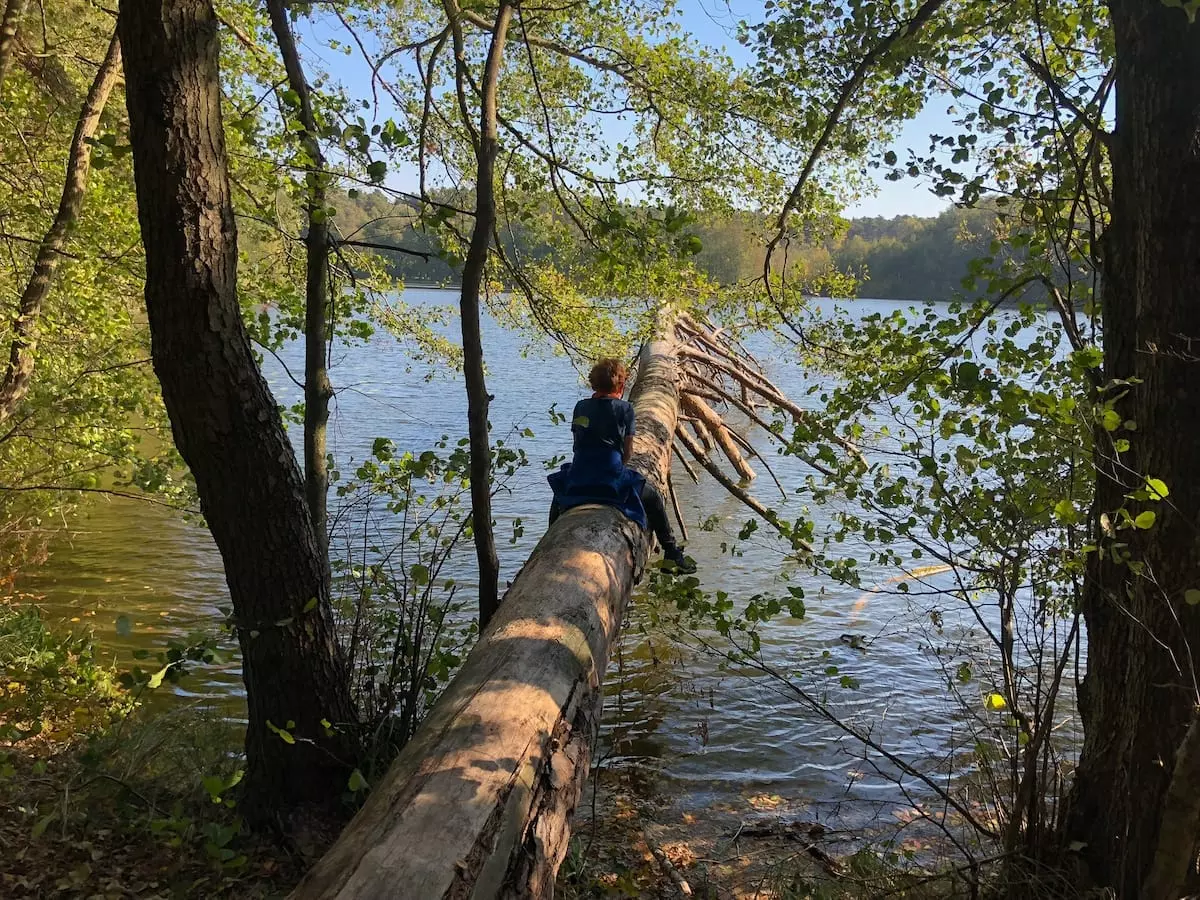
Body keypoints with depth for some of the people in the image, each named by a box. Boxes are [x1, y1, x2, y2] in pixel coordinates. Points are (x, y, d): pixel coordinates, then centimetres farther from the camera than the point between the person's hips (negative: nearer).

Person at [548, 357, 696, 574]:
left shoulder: (581, 406, 10)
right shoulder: (624, 408, 0)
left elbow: (579, 443, 15)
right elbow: (628, 451, 2)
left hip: (578, 477, 4)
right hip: (611, 478, -3)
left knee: (559, 495, 37)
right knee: (653, 498, 19)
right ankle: (672, 554, 19)